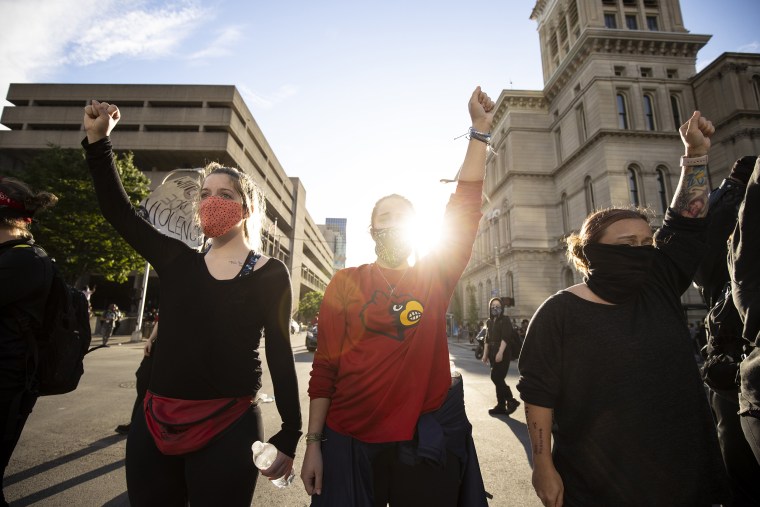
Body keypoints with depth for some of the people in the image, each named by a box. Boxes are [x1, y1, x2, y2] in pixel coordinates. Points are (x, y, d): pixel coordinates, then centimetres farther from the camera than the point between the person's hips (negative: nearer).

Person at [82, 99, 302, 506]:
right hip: (155, 422, 4)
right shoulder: (177, 261, 4)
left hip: (228, 429, -3)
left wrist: (289, 434, -5)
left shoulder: (271, 274, -7)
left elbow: (280, 354, -6)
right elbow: (118, 211, 5)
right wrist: (97, 139, -2)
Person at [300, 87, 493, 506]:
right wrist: (314, 442, -2)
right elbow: (325, 367, -2)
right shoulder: (344, 283, -2)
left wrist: (480, 129, -5)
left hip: (428, 442, 2)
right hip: (351, 443, -1)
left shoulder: (435, 276, 1)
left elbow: (466, 207, -5)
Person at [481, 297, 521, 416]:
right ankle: (501, 406, 16)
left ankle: (511, 400, 5)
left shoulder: (505, 320, -6)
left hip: (503, 353, -7)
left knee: (496, 377, -10)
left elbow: (505, 337, -17)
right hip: (493, 353, 7)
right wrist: (485, 354, 12)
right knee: (498, 379, 9)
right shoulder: (489, 322, 13)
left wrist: (500, 352, -26)